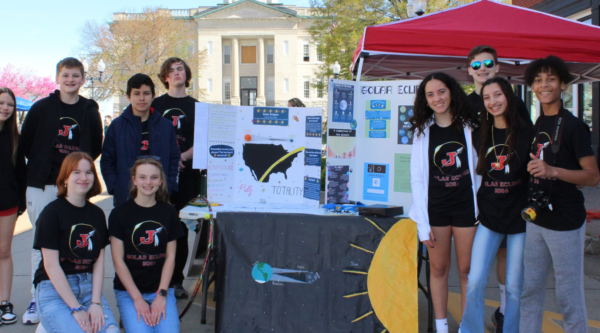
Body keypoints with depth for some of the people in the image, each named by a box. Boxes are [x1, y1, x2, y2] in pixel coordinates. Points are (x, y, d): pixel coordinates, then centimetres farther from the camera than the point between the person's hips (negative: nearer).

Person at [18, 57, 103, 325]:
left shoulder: (90, 111, 7)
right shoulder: (41, 108, 3)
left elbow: (96, 147, 16)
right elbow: (24, 144, 5)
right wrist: (40, 165, 4)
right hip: (42, 185, -1)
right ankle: (37, 300, 10)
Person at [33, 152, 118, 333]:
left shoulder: (97, 214, 11)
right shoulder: (52, 212, -5)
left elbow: (99, 262, 6)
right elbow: (51, 265, -9)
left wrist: (96, 302, -9)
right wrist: (76, 309, -14)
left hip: (88, 285, 4)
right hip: (54, 289, -4)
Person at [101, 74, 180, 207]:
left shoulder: (166, 126, 8)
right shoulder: (117, 126, 4)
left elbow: (174, 160, 9)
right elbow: (107, 161, 5)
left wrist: (168, 187, -2)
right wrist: (115, 188, -6)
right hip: (125, 199, -1)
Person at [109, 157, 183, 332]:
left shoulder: (168, 212, 5)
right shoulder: (120, 214, -2)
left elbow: (170, 257, 4)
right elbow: (118, 260, -4)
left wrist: (161, 295, -7)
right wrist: (137, 299, -10)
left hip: (161, 288, 2)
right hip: (128, 290, -1)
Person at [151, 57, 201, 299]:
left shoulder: (196, 106, 12)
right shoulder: (156, 105, 11)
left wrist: (182, 157, -12)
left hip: (187, 173, 1)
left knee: (181, 228, 2)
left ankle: (176, 280, 10)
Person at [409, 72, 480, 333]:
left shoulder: (469, 127, 2)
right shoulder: (423, 132, 4)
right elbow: (417, 180, 1)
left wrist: (482, 210, -5)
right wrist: (423, 223, -5)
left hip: (466, 206, -1)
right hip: (435, 209, 1)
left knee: (467, 271, 4)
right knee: (438, 269, 7)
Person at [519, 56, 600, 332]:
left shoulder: (573, 126, -9)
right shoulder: (536, 126, 12)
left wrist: (553, 171, -26)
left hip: (566, 223, -7)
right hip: (537, 219, 7)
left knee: (568, 296, 0)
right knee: (529, 290, 11)